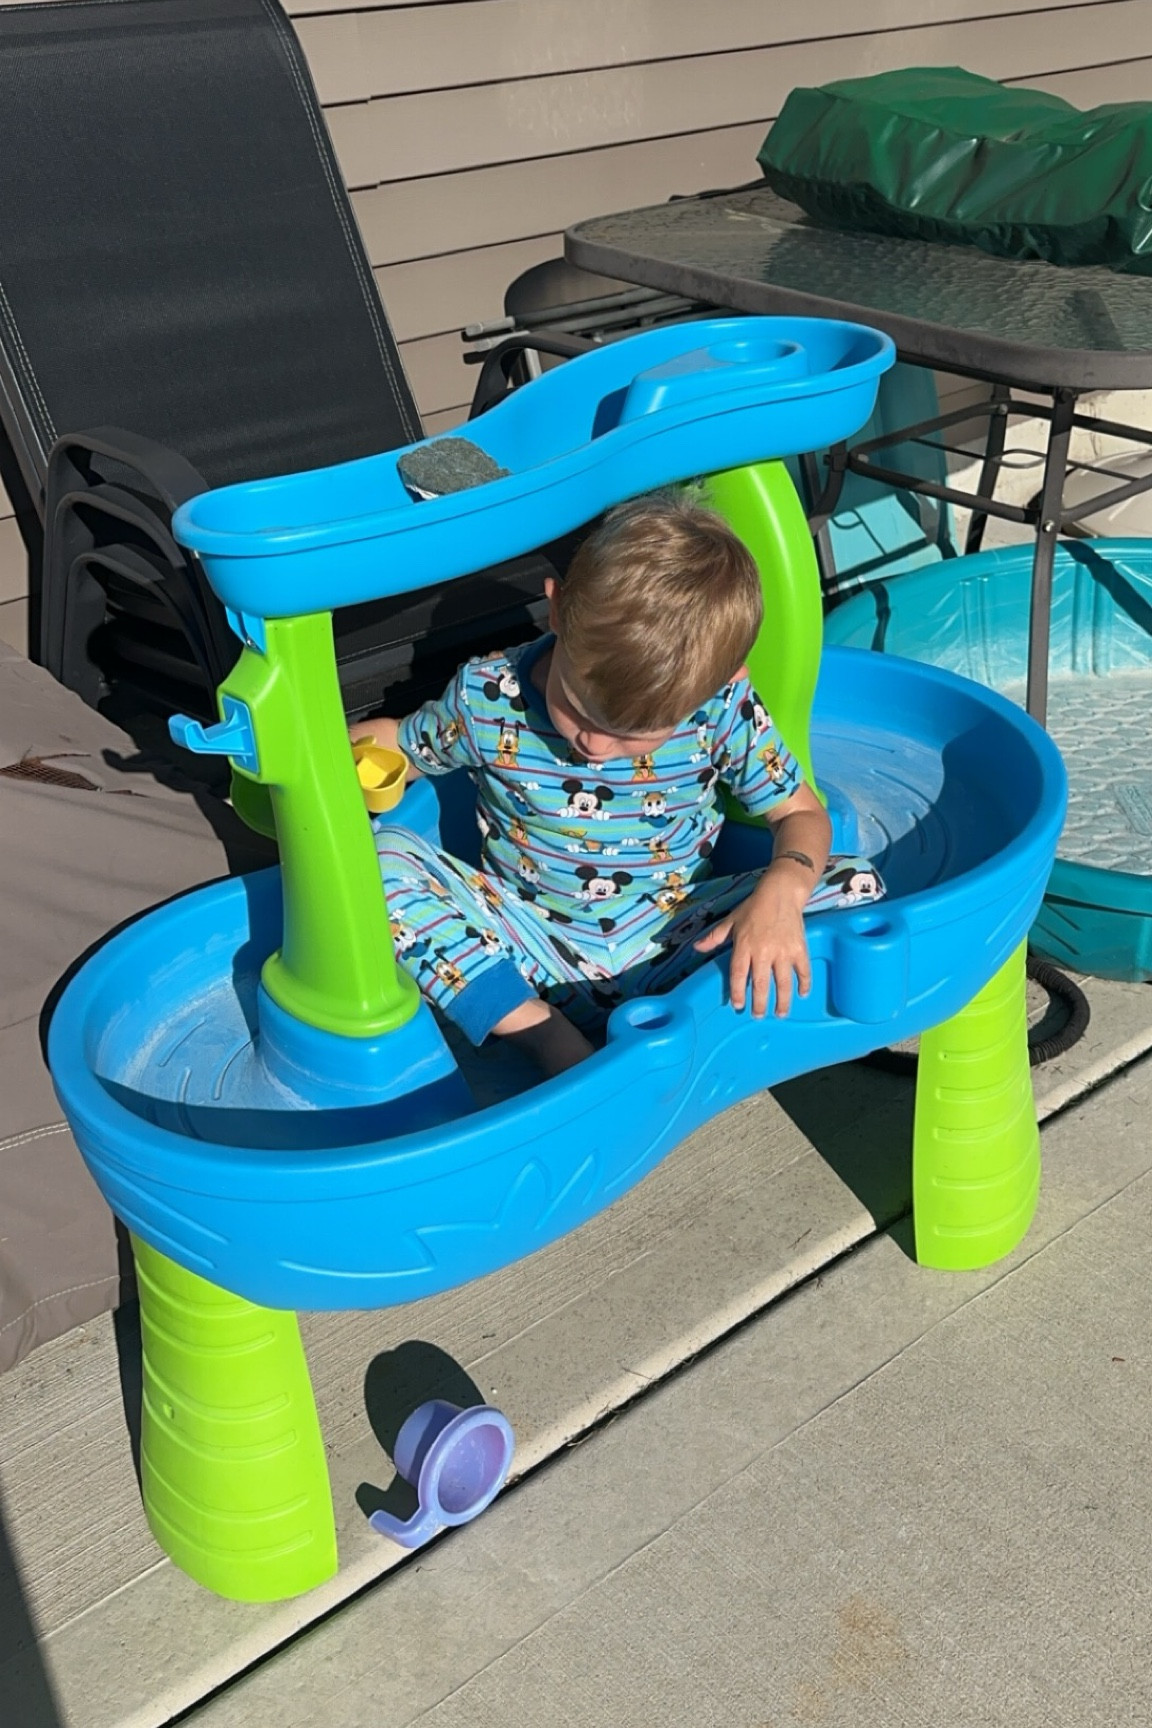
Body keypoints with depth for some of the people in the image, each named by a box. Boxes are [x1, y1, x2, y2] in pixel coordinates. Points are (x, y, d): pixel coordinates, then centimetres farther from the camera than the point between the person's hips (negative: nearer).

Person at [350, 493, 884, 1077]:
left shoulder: (723, 707, -16)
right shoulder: (487, 699, -15)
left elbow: (800, 812, -7)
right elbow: (401, 745, 6)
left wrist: (782, 890, -26)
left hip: (675, 944, 0)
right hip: (533, 956, 0)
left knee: (856, 886, -19)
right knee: (382, 855, -23)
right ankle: (547, 1035, -28)